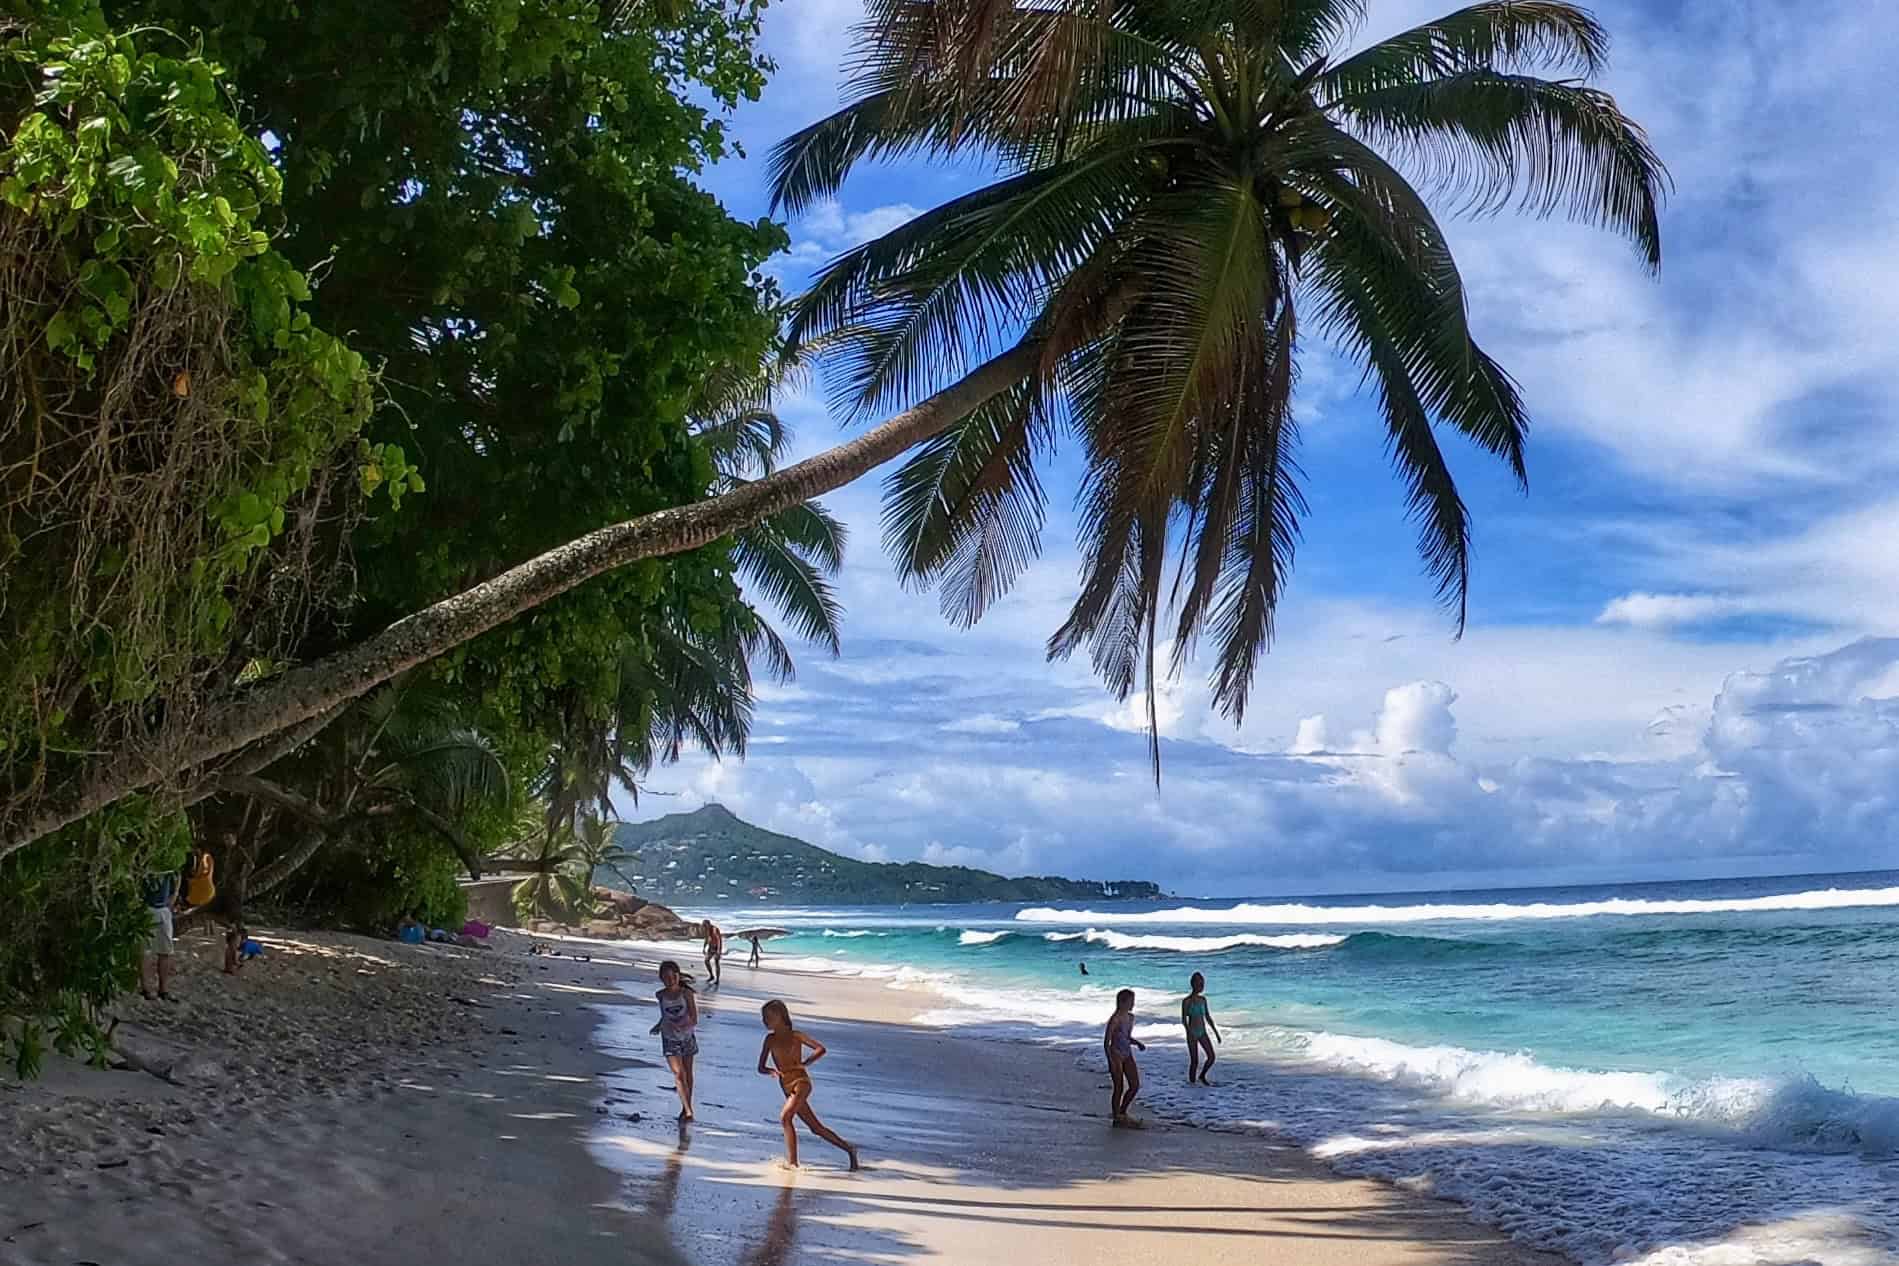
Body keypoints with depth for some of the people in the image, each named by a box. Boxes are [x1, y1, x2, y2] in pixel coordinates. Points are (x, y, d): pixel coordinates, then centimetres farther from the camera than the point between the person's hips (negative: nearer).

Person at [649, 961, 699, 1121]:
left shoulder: (686, 993, -15)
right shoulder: (661, 995, -6)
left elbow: (694, 1020, -18)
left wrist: (681, 1026, -33)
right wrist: (658, 1026, 1)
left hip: (687, 1038, 0)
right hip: (670, 1040, 0)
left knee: (687, 1073, 13)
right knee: (678, 1074, -12)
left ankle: (686, 1107, 29)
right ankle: (688, 1111, -14)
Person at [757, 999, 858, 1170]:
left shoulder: (795, 1035, -2)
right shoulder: (770, 1039, 11)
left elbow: (821, 1048, -8)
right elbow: (760, 1068, 10)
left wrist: (804, 1064, -17)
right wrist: (771, 1072, -11)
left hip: (801, 1082, -6)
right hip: (787, 1088, 6)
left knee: (785, 1117, -27)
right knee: (816, 1128, 8)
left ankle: (792, 1162, -23)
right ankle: (848, 1148, 22)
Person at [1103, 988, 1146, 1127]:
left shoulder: (1130, 1017, 6)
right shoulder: (1115, 1019, -17)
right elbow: (1106, 1042, -16)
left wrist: (1138, 1042, 1)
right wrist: (1111, 1062, -22)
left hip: (1128, 1054, 8)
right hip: (1116, 1055, -8)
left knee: (1135, 1086, 7)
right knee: (1119, 1088, 0)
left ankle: (1122, 1112, 24)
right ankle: (1117, 1118, 15)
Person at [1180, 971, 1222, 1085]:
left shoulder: (1203, 999, 6)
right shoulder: (1186, 1001, -11)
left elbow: (1208, 1017, 13)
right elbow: (1183, 1020, -14)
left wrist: (1216, 1033, 12)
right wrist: (1190, 1033, -27)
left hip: (1203, 1033, 6)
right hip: (1192, 1034, -6)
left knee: (1211, 1057, 0)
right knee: (1194, 1061, -2)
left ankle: (1202, 1076, 23)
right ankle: (1192, 1082, 12)